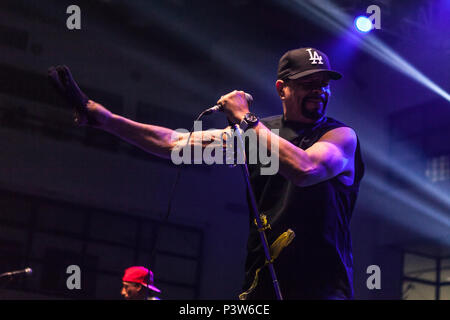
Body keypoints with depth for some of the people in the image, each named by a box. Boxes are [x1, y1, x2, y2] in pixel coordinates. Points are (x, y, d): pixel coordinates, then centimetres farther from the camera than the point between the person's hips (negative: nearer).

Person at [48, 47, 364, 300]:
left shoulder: (340, 135, 0)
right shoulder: (255, 131, 11)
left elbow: (304, 168, -22)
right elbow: (177, 142, 7)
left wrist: (247, 120, -15)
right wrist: (105, 118, 1)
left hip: (322, 285, -3)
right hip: (262, 281, 4)